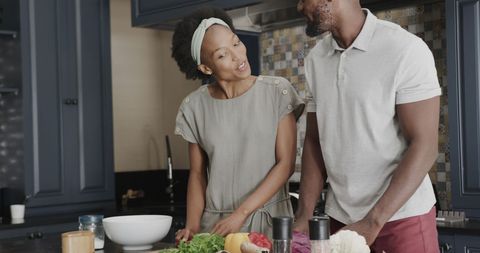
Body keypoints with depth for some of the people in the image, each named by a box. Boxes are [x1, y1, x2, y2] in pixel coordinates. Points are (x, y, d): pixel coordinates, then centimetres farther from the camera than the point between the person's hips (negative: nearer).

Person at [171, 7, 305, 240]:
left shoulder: (277, 92, -7)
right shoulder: (194, 107, -2)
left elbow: (286, 164, -10)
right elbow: (197, 173, 6)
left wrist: (241, 213, -16)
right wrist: (193, 226, -7)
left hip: (270, 219, -1)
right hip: (216, 223, 1)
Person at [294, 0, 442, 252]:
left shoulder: (406, 50, -13)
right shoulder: (315, 59, 4)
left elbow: (424, 145, -15)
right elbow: (314, 141, 8)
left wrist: (372, 223, -20)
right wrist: (303, 216, -3)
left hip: (402, 217, -5)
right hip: (340, 218, 5)